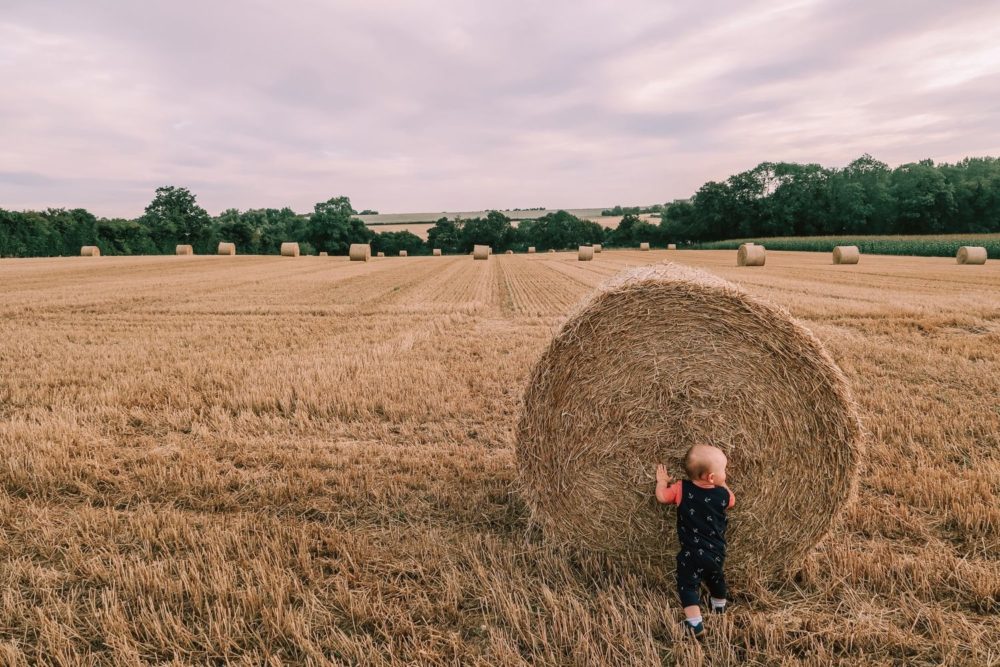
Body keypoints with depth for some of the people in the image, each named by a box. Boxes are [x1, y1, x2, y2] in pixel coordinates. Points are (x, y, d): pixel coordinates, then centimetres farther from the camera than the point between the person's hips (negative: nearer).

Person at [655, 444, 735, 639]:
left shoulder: (682, 488, -15)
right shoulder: (723, 494, -12)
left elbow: (662, 497, -3)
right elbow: (731, 501, 12)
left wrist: (662, 481, 15)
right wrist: (722, 484, 21)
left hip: (691, 553, -3)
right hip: (716, 552, 3)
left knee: (688, 585, 6)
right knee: (716, 578, 29)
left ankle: (695, 625, -3)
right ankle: (719, 608, 53)